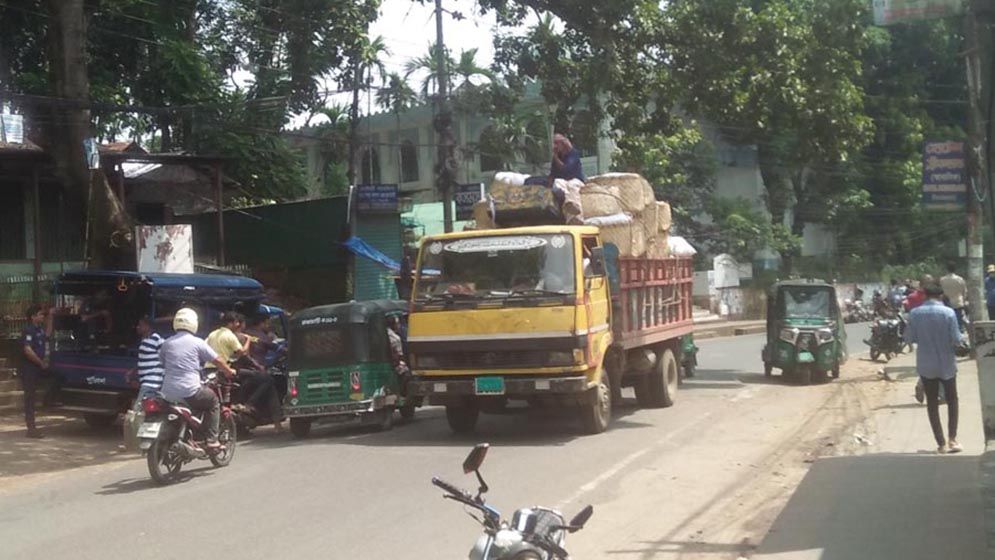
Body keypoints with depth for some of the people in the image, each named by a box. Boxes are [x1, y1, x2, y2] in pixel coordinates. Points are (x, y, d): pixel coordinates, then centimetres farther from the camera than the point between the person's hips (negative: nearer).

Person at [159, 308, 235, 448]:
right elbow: (217, 360, 3)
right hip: (189, 392, -5)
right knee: (213, 401, 19)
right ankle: (211, 440, 9)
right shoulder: (197, 343, -2)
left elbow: (160, 362, 21)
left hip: (168, 393, 5)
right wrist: (229, 372, 22)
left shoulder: (167, 343, 11)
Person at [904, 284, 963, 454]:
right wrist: (945, 340, 7)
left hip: (926, 365, 1)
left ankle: (942, 444, 9)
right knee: (952, 400, 17)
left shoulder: (915, 313, -7)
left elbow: (909, 338, -4)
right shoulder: (948, 312, -13)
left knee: (932, 403, 11)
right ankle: (952, 439, 9)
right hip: (947, 364, -1)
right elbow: (956, 339, -14)